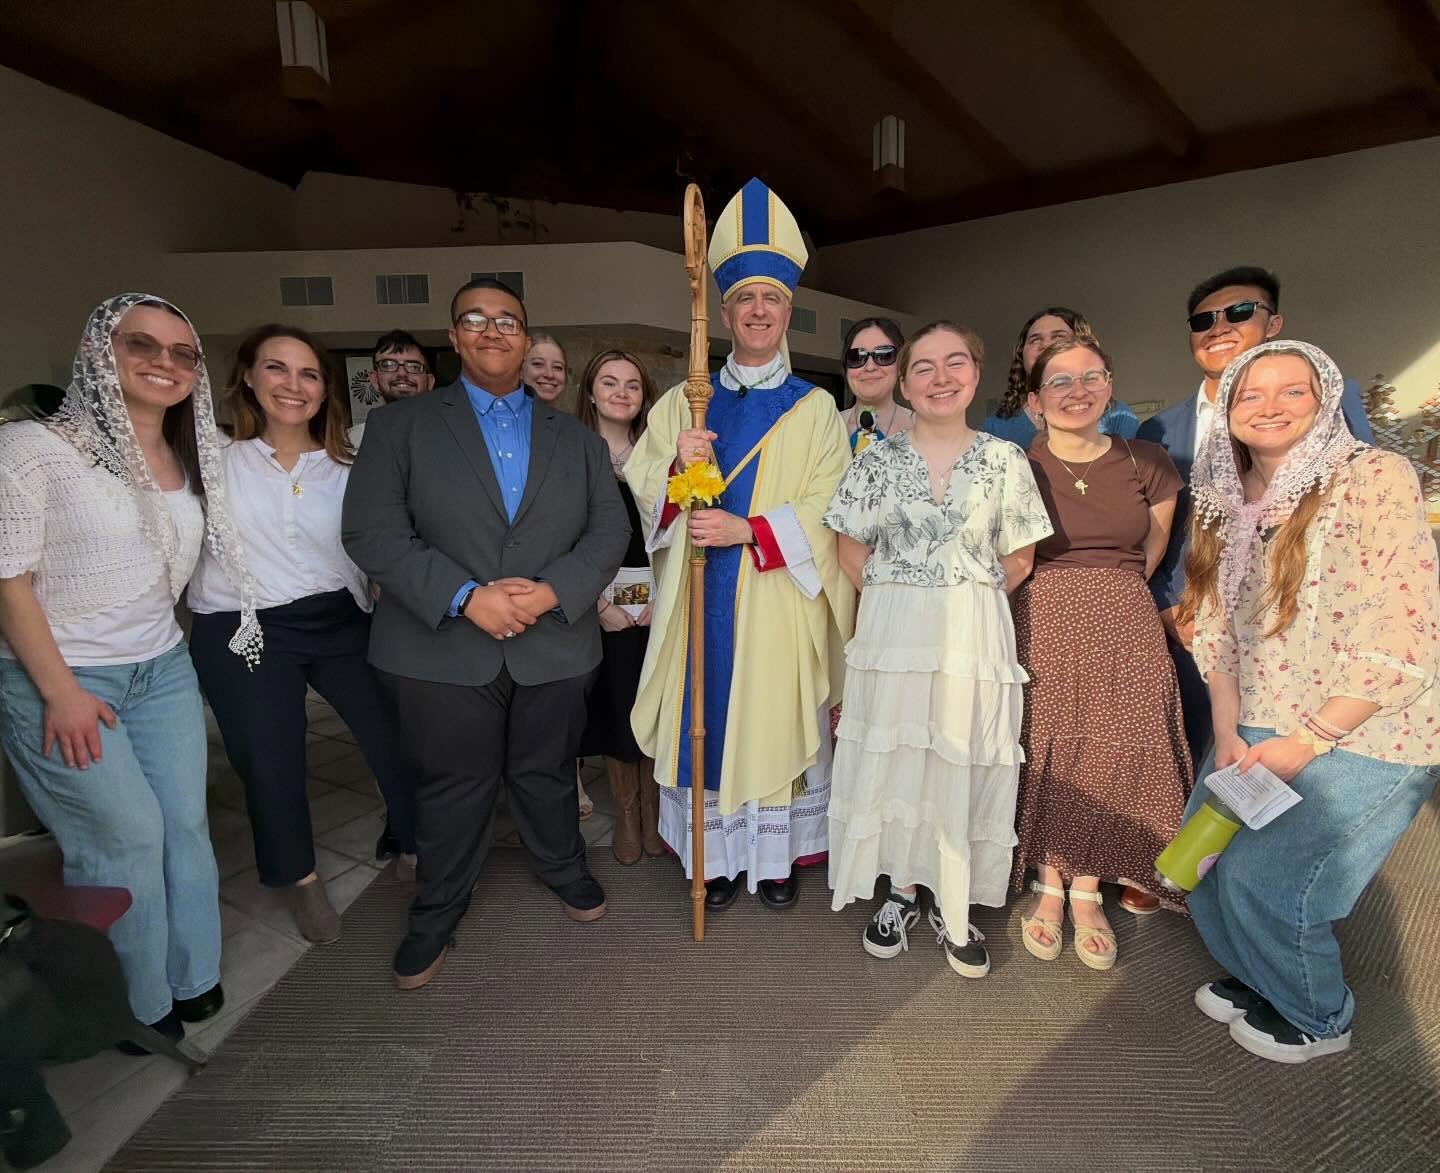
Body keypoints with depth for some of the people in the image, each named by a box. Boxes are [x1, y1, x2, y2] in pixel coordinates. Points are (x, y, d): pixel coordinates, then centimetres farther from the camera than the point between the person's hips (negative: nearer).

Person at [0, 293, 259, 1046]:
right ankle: (132, 1006, 26)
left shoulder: (190, 461, 5)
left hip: (163, 668, 6)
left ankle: (192, 980, 30)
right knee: (126, 835, 2)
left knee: (186, 823, 10)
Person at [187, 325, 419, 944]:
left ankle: (417, 849, 30)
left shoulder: (347, 465, 5)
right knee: (271, 765, 10)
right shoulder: (213, 456, -2)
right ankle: (300, 878, 37)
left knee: (398, 736, 4)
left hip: (341, 622, 2)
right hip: (242, 633, -1)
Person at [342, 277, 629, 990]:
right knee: (452, 787, 12)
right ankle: (436, 911, 36)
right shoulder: (401, 426, 3)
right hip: (443, 649, -1)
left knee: (547, 774, 18)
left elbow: (609, 531, 2)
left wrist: (551, 591, -15)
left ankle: (563, 869, 44)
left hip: (554, 646, 2)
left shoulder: (576, 438, 10)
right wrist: (467, 598, -18)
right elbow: (371, 532, -8)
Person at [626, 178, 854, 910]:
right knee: (707, 719, 7)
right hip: (703, 597, 2)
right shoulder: (683, 401, 10)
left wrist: (747, 529, -20)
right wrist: (678, 466, -16)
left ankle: (777, 856, 25)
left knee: (775, 720, 6)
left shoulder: (814, 408, 3)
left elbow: (826, 508, -7)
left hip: (780, 599, -2)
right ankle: (717, 855, 24)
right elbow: (641, 485, 5)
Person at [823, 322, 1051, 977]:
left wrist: (967, 601, 0)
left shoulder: (1003, 459, 4)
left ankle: (953, 905, 26)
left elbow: (1019, 559, 7)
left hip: (976, 635, 0)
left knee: (965, 764, 6)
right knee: (895, 758, 7)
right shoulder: (880, 458, 3)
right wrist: (897, 599, -2)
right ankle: (900, 893, 27)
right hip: (892, 633, 0)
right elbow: (851, 549, 4)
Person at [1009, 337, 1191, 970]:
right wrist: (1059, 600, 6)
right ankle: (1050, 886, 21)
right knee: (1047, 755, 0)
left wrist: (1105, 595, 12)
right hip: (1042, 627, -2)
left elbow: (1147, 558, 14)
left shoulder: (1148, 465, 5)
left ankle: (1088, 891, 21)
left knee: (1113, 754, 2)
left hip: (1125, 628, 2)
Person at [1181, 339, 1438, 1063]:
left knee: (1261, 876, -5)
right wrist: (1228, 735, -4)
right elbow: (1218, 629, 5)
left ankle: (1317, 1019, 26)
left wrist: (1306, 743, -16)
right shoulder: (1232, 501, 5)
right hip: (1257, 731, 6)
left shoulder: (1374, 476, -13)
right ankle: (1253, 979, 38)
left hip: (1365, 735, -6)